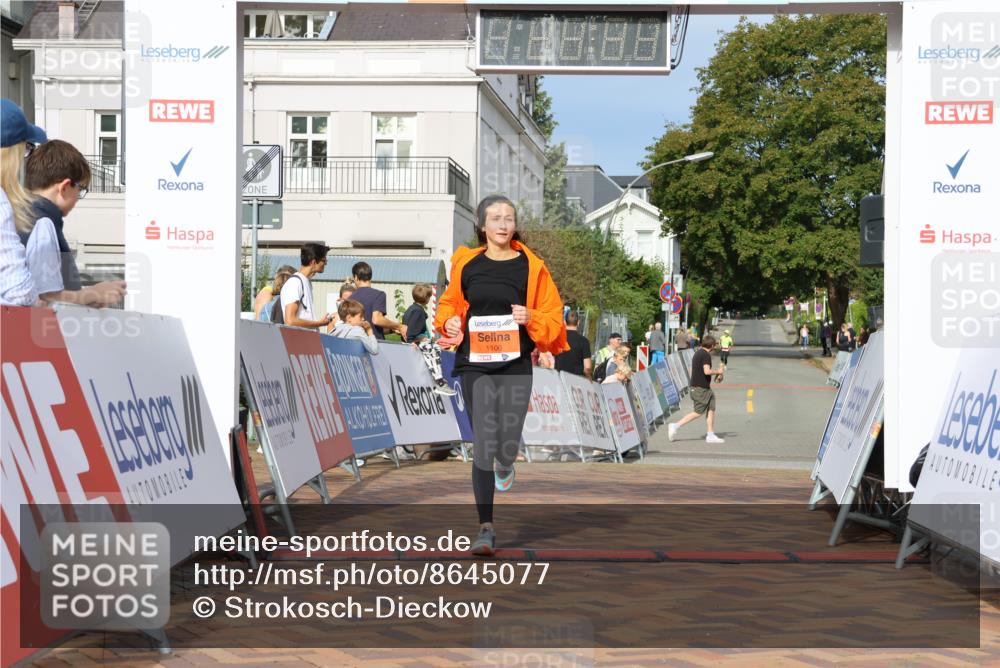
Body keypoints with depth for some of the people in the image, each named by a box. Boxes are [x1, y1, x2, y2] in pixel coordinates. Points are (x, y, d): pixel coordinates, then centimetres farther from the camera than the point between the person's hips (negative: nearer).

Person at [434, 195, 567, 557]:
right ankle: (486, 527, -2)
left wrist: (531, 318, -16)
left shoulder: (531, 266, 0)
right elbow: (449, 303, 20)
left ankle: (505, 462, 41)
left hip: (515, 364, -1)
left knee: (507, 443, -1)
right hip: (475, 364, 1)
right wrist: (449, 322, -1)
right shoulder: (467, 264, 5)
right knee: (483, 442, -7)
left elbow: (553, 316, 4)